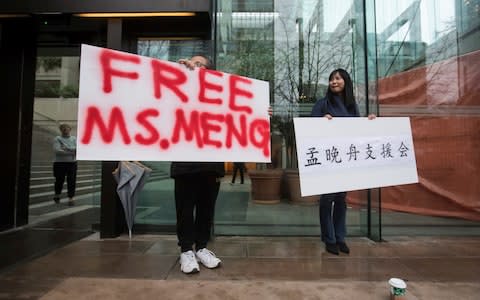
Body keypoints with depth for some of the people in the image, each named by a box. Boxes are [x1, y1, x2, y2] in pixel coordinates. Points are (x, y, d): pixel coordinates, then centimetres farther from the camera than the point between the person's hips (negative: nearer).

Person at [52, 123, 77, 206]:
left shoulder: (74, 139, 7)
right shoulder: (57, 139, -1)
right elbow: (57, 150, -15)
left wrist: (67, 148, -19)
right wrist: (72, 152, -17)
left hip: (72, 163, 2)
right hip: (60, 163, -2)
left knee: (72, 181, -1)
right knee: (59, 180, 10)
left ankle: (71, 198, 7)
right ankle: (57, 195, 35)